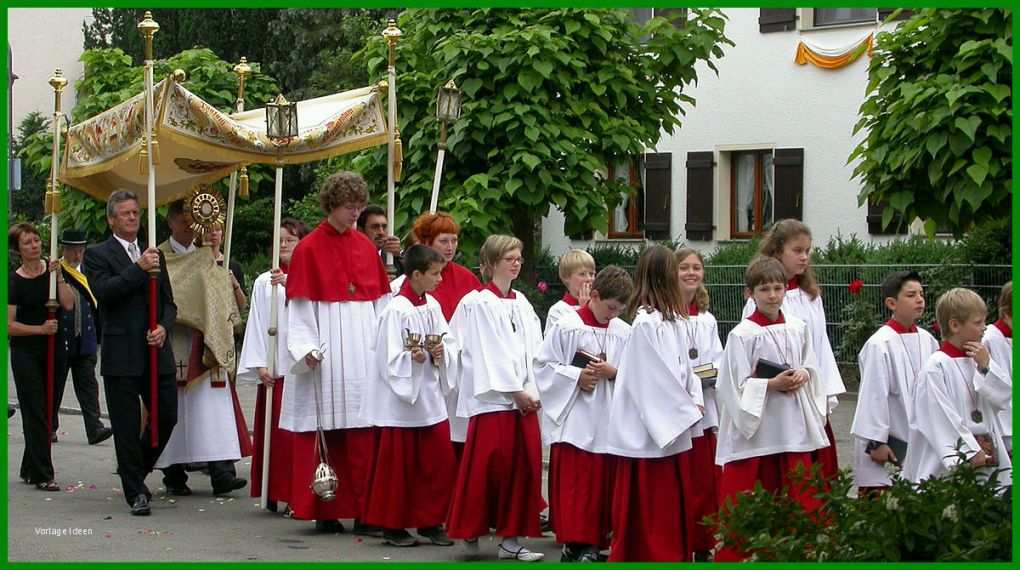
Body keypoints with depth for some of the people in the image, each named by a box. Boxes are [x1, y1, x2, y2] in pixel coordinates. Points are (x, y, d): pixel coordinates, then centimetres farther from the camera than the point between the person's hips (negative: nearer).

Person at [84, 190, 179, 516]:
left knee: (167, 416, 4)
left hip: (156, 352, 5)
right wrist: (139, 268, -19)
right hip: (121, 357, -5)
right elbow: (102, 291, -17)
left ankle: (137, 470, 28)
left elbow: (169, 302, 17)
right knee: (127, 426, -1)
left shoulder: (154, 255, 17)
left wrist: (163, 327, -3)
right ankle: (136, 492, 8)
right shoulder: (99, 255, 1)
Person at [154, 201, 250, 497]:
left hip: (205, 347, 3)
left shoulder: (208, 258, 15)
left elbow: (226, 302, 17)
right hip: (173, 345, -3)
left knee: (214, 405, -7)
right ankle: (174, 475, 6)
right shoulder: (159, 258, 3)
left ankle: (222, 472, -14)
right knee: (174, 408, -1)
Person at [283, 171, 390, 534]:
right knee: (326, 434, -2)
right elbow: (300, 307, -5)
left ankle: (363, 512, 2)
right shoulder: (309, 249, -2)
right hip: (327, 355, -4)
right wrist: (307, 348, -15)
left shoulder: (365, 246, 11)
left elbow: (380, 300, 13)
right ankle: (324, 512, 5)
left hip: (363, 352, 4)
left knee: (363, 435, -1)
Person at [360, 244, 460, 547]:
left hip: (430, 396, 6)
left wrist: (441, 352, -11)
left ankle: (429, 521, 18)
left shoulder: (432, 306, 6)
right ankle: (392, 526, 15)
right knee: (399, 463, 2)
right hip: (400, 399, -6)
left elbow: (450, 342, 8)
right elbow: (389, 358, -14)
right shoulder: (396, 310, -14)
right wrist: (412, 359, -27)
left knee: (440, 460, 5)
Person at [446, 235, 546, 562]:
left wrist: (531, 391, -2)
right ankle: (472, 532, 9)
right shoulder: (477, 303, -4)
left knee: (522, 466, 2)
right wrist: (515, 391, -11)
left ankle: (511, 538, 7)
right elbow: (488, 354, -9)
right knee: (487, 466, -5)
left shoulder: (522, 304, 15)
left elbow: (533, 351, 10)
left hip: (523, 398, 6)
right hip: (492, 397, -6)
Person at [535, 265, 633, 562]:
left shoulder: (624, 332, 5)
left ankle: (594, 543, 12)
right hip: (574, 419, -3)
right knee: (573, 484, -3)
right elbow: (544, 366, -3)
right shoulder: (566, 326, -4)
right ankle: (573, 541, 3)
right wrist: (576, 376, -14)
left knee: (604, 484, 5)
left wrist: (613, 372, -12)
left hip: (609, 421, 4)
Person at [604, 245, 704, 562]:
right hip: (649, 433, -8)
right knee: (650, 511, -1)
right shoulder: (646, 323, -17)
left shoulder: (672, 319, 9)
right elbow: (656, 378, -17)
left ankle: (672, 558, 21)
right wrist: (688, 410, -9)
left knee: (670, 509, 14)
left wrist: (693, 400, -3)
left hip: (668, 432, 8)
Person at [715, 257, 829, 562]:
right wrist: (773, 384, -18)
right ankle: (733, 557, 8)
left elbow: (813, 370, 14)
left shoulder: (798, 328, 6)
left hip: (793, 426, 5)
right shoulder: (742, 335, -9)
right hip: (754, 427, -5)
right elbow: (736, 385, -11)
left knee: (799, 497, 7)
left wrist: (802, 376, -7)